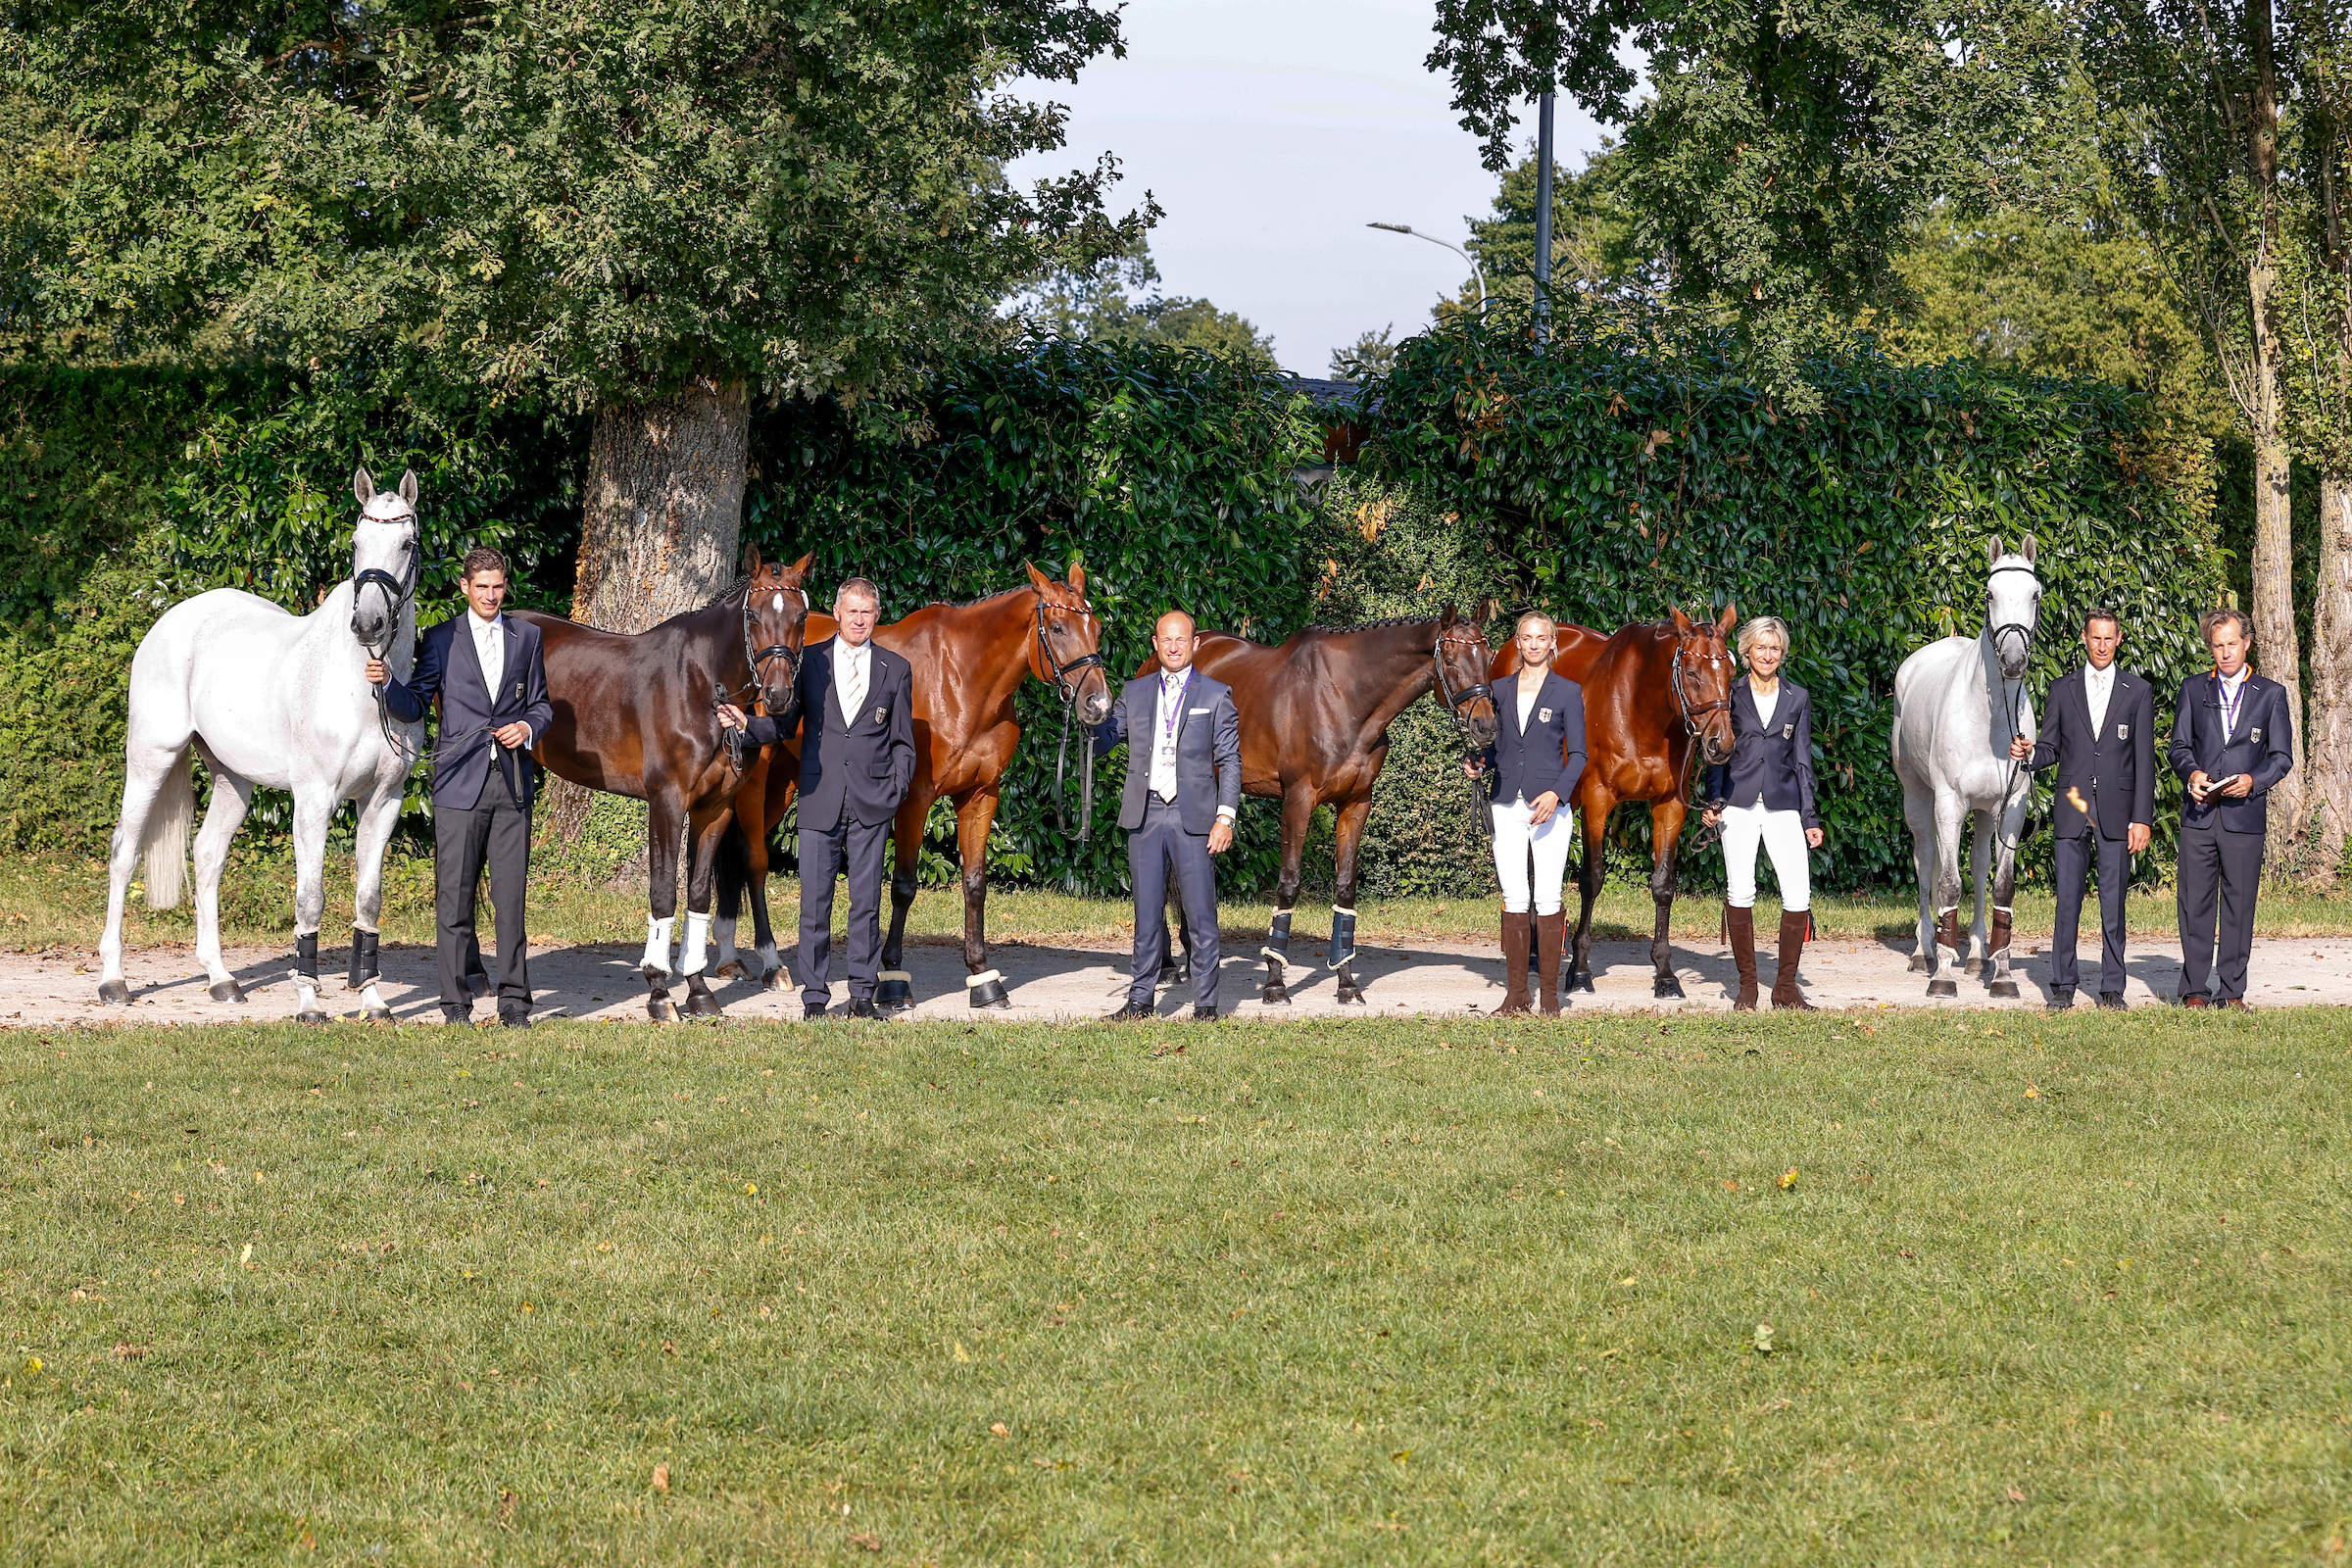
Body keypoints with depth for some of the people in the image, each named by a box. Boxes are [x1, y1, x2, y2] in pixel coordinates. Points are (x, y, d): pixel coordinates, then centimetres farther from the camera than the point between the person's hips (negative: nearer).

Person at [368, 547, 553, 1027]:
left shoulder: (527, 636, 12)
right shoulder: (441, 640, 7)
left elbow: (541, 704, 17)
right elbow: (414, 707, 5)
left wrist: (528, 727, -4)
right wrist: (387, 681, -14)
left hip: (513, 781, 1)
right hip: (459, 782, -1)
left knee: (511, 896, 1)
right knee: (454, 897, -1)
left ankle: (514, 1001, 7)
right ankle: (455, 1003, 4)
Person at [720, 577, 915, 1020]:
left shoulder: (896, 669, 8)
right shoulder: (808, 662, 7)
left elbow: (903, 741, 10)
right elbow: (786, 724, 9)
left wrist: (898, 789, -1)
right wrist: (747, 725, -8)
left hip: (873, 800, 0)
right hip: (819, 797, 0)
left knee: (866, 899, 3)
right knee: (815, 900, 1)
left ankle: (863, 993, 12)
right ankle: (814, 996, 8)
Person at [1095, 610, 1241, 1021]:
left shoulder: (1216, 695, 4)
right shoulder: (1134, 693, 12)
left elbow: (1230, 762, 1)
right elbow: (1099, 741, 11)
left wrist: (1225, 817, -8)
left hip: (1193, 817, -3)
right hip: (1144, 816, 3)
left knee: (1201, 914, -2)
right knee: (1147, 913, 8)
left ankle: (1205, 1002, 4)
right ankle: (1140, 998, 14)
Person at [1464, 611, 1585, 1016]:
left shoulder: (1568, 693, 1)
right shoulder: (1501, 692, 11)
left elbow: (1578, 754, -1)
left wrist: (1557, 792, -16)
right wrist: (1480, 764, -3)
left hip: (1549, 805, -3)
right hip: (1507, 805, 3)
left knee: (1547, 898, -3)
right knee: (1514, 899, 3)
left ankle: (1549, 994, 4)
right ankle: (1515, 994, 8)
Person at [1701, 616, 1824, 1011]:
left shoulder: (1797, 698, 11)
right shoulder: (1731, 696, 8)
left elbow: (1802, 761, 11)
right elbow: (1718, 753, 8)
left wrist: (1810, 819, 7)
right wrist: (1713, 801, -5)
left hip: (1783, 806, 1)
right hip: (1739, 805, -1)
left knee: (1799, 895, -11)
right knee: (1739, 892, -9)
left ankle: (1786, 986, 0)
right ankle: (1747, 986, 3)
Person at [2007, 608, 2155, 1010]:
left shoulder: (2138, 692, 6)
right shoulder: (2063, 689, 10)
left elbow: (2145, 761, 3)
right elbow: (2050, 749, 13)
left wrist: (2142, 818, -3)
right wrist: (2028, 755, -11)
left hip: (2116, 812, -1)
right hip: (2071, 810, 1)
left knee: (2113, 902, 1)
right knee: (2067, 901, 1)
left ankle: (2112, 988, 8)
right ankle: (2062, 987, 7)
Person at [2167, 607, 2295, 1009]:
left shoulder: (2271, 694, 9)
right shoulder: (2193, 689, 13)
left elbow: (2282, 756, 7)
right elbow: (2179, 745, 12)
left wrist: (2253, 780, -12)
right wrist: (2191, 773, -9)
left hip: (2245, 814, -1)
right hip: (2199, 812, 1)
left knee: (2239, 905, 1)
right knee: (2195, 904, -1)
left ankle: (2232, 991, 7)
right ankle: (2195, 990, 5)